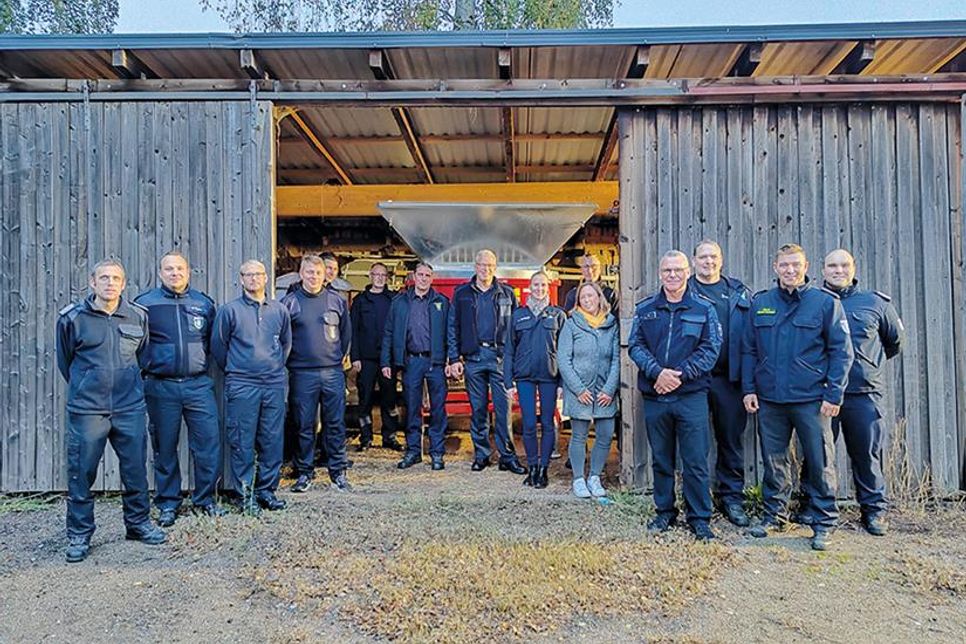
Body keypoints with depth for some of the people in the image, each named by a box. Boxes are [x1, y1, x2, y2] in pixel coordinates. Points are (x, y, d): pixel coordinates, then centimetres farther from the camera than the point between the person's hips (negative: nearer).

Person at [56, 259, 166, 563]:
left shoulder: (138, 316, 4)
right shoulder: (72, 317, -2)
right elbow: (64, 360, 11)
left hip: (130, 408, 2)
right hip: (86, 410, -2)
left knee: (136, 469, 9)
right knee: (81, 473, 4)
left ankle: (138, 523, 27)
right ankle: (78, 535, 20)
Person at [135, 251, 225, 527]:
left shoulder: (203, 303, 8)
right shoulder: (144, 303, 1)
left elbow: (214, 341, 17)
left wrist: (202, 363, 10)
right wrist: (146, 367, 3)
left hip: (199, 385, 1)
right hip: (161, 387, -1)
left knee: (209, 440, -1)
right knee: (164, 447, 8)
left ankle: (205, 498, 16)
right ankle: (168, 504, 23)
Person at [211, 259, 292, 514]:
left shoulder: (280, 310, 9)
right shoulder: (229, 310, -1)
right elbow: (218, 345, 6)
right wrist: (233, 371, 11)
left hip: (274, 385, 3)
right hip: (241, 386, -3)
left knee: (272, 440, 7)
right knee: (242, 442, 1)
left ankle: (267, 489, 19)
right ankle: (244, 494, 11)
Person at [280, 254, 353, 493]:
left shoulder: (337, 300, 8)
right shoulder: (289, 302, 1)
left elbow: (346, 332, 16)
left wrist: (339, 356, 11)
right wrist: (290, 360, 2)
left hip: (333, 372, 2)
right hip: (302, 374, -2)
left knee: (336, 424, 6)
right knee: (304, 426, 5)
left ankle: (338, 472, 15)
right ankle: (304, 472, 17)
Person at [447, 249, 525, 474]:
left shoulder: (507, 293, 8)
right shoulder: (462, 293, 9)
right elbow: (453, 327, 8)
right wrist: (454, 359, 0)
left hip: (500, 356, -1)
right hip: (473, 356, 1)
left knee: (503, 408, -4)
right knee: (477, 409, 7)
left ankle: (507, 456, 3)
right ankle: (481, 454, 17)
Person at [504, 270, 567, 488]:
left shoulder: (558, 315, 6)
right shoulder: (518, 315, 9)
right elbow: (509, 350, 9)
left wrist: (563, 381, -4)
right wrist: (508, 381, 2)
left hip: (549, 375, -1)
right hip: (525, 376, 1)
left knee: (547, 424, 4)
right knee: (529, 425, 2)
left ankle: (543, 468, 14)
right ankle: (532, 467, 15)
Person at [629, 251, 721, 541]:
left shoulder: (704, 309, 3)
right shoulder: (645, 309, 8)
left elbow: (710, 350, -4)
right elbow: (635, 346, 2)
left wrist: (679, 374, -15)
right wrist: (657, 372, -15)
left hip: (691, 395, -2)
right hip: (654, 396, 2)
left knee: (695, 461, 1)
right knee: (660, 459, 13)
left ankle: (699, 518, 15)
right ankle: (664, 511, 27)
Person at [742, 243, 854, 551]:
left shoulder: (826, 302, -1)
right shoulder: (760, 303, 8)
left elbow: (841, 351, -2)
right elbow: (749, 350, 11)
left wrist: (834, 395, -8)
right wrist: (749, 389, 4)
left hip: (811, 399, -3)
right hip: (769, 399, 3)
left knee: (819, 462, 3)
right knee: (773, 460, 13)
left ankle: (824, 523, 18)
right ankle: (774, 514, 28)